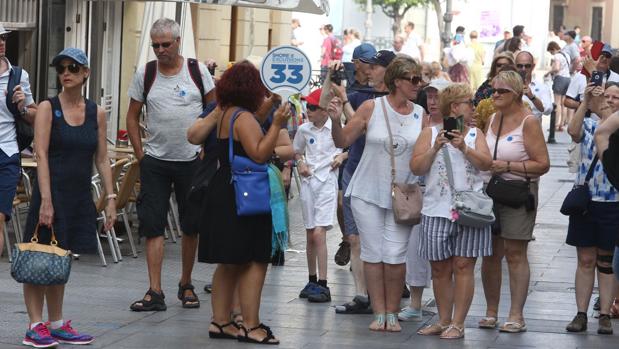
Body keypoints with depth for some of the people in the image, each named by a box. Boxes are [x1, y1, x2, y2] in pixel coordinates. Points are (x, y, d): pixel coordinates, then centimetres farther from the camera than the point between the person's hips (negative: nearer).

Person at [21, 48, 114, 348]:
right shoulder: (48, 108, -5)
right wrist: (46, 200, -20)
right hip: (52, 189, -5)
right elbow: (41, 156, -12)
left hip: (80, 194, 5)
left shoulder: (96, 113, 8)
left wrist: (110, 198, 4)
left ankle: (57, 324, 18)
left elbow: (102, 159, 11)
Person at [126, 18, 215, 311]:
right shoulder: (145, 74, 2)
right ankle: (155, 292, -6)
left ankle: (186, 285, 23)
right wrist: (140, 154, 2)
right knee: (153, 226, -6)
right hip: (155, 162, 0)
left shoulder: (197, 71, -1)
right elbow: (132, 117, 9)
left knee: (192, 224, 8)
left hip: (192, 160, 0)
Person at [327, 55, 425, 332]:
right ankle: (379, 313, 11)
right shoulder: (372, 108, -4)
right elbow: (343, 141, -1)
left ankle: (392, 313, 9)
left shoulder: (420, 114, 2)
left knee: (394, 256, -4)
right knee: (373, 254, 3)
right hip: (368, 193, -1)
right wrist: (336, 121, -18)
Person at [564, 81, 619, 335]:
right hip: (584, 198, 1)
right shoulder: (589, 125, 5)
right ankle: (581, 314, 9)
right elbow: (573, 131, -17)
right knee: (585, 260, 6)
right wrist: (586, 103, -26)